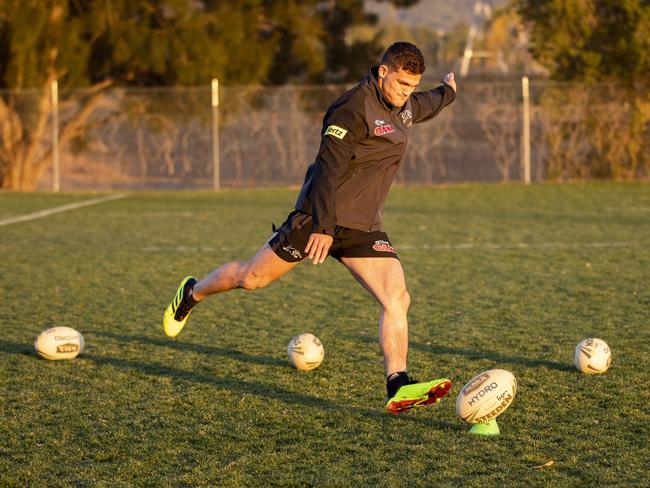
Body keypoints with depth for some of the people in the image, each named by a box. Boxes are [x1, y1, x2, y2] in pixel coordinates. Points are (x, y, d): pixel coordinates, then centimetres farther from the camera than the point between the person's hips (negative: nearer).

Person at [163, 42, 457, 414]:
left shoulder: (404, 106, 8)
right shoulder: (354, 109, -19)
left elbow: (425, 106, 36)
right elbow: (329, 169, -24)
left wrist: (448, 92, 54)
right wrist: (323, 227, -30)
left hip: (364, 229, 7)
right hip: (318, 220, -7)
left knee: (397, 299, -13)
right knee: (251, 278, 7)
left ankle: (398, 388, -16)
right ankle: (192, 294, 36)